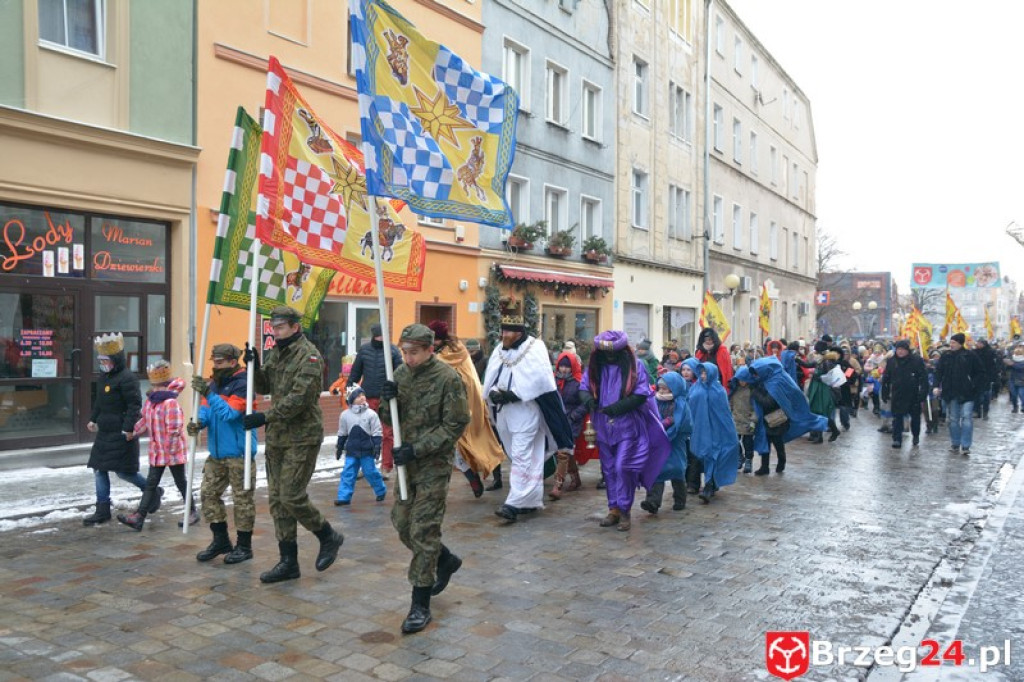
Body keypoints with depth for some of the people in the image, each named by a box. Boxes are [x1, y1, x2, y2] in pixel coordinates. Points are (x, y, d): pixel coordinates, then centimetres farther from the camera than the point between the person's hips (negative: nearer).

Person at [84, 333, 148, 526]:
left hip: (121, 434, -9)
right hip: (105, 432, 9)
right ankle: (102, 510, 14)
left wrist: (129, 428, -23)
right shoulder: (103, 377, 13)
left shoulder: (127, 378, -16)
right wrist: (93, 419, 18)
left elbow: (135, 405, -20)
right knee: (99, 469, 8)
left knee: (123, 471, -5)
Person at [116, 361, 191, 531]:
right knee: (151, 484, 7)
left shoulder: (170, 403, -22)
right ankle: (138, 517, 6)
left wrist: (171, 449, -21)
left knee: (181, 482, 6)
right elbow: (145, 419, 19)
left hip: (173, 453, -8)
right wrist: (135, 432, 12)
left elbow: (174, 430, -24)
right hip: (156, 452, 8)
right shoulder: (150, 400, 5)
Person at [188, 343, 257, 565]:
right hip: (216, 452, 8)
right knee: (208, 493, 12)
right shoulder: (214, 382, 10)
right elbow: (206, 408, 10)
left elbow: (230, 413, -24)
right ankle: (220, 540, 25)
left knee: (242, 498, 2)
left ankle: (244, 546, 14)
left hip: (239, 453, -8)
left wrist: (207, 392, -26)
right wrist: (199, 422, -12)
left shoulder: (242, 384, -15)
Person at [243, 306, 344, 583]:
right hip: (277, 436, 9)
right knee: (277, 499, 9)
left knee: (292, 497, -10)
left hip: (302, 438, -9)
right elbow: (264, 387, 14)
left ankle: (329, 537, 14)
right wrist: (254, 368, -5)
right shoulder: (276, 352, 12)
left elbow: (299, 399, -22)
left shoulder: (309, 356, -14)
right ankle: (288, 562, 18)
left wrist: (265, 417, -24)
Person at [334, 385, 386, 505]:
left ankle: (381, 491, 25)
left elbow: (376, 433, -2)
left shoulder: (371, 414, -5)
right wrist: (339, 448, 14)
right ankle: (344, 497, 4)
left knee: (370, 472, 5)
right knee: (348, 473, 0)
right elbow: (342, 434, 11)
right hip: (351, 451, 2)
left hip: (367, 451, -2)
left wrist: (377, 446, -9)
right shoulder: (345, 415, 2)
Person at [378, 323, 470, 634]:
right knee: (402, 522, 13)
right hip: (406, 462, 7)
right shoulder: (401, 373, 5)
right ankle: (446, 561, 38)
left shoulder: (448, 379, -15)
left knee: (423, 532, -5)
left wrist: (417, 449, -21)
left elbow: (455, 425, -15)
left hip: (434, 465, -7)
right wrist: (388, 400, -13)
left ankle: (420, 606, 5)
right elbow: (389, 420, 10)